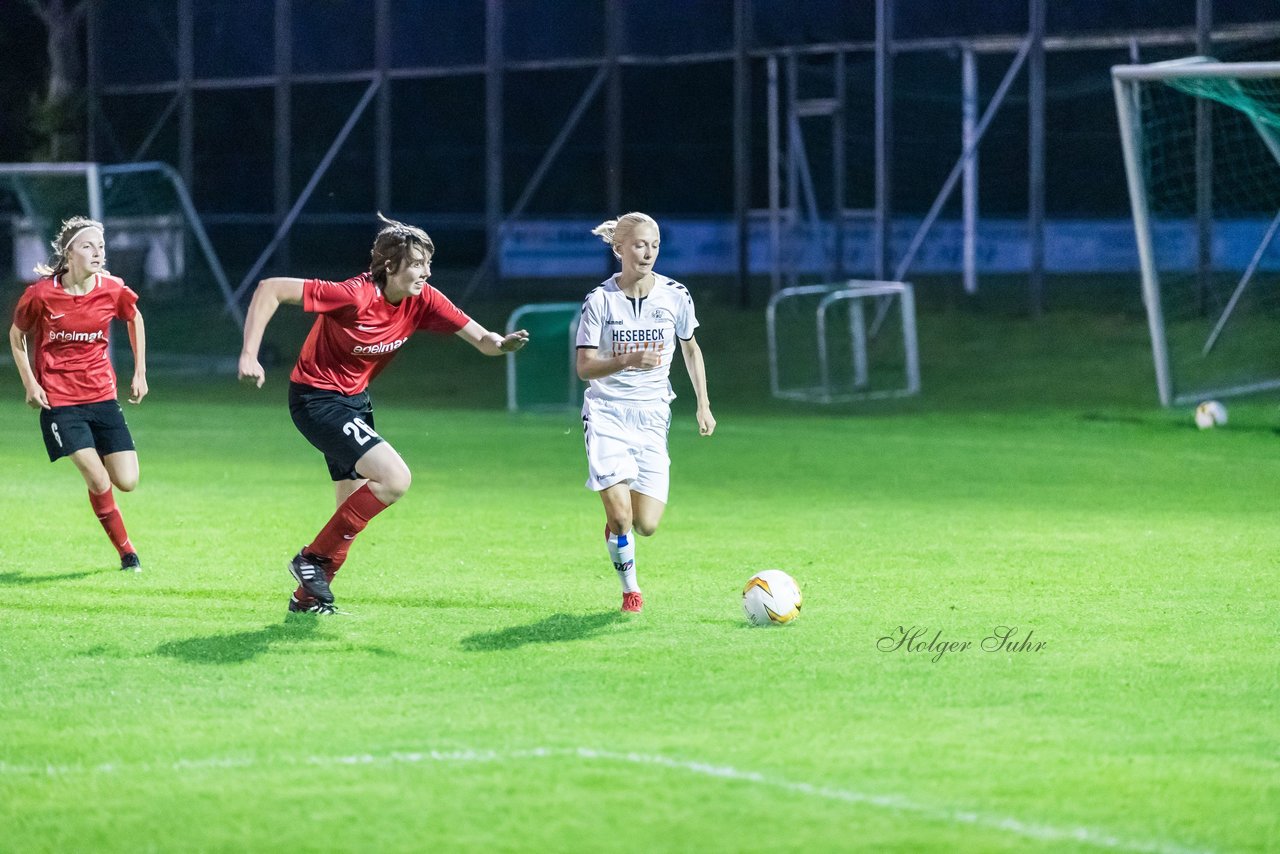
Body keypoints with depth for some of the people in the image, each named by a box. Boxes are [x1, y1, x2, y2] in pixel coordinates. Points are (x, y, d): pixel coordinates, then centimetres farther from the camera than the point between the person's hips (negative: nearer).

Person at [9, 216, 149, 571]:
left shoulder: (112, 291, -6)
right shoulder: (41, 295, -13)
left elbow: (135, 319, 16)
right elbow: (16, 336, 5)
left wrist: (139, 373, 13)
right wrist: (30, 385, -3)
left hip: (103, 397, 3)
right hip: (58, 402, -3)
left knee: (127, 482, -4)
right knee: (99, 481, -14)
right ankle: (126, 552, 6)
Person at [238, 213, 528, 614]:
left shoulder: (422, 301, -7)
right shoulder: (356, 296, -27)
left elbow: (478, 337, -7)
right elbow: (270, 290, -27)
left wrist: (501, 343, -30)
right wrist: (249, 355, -31)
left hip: (355, 400, 8)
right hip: (317, 399, -8)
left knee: (357, 504, 12)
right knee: (394, 478, -20)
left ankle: (308, 595, 28)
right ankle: (314, 559, -7)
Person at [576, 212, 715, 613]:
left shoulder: (675, 295, -1)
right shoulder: (600, 301, -7)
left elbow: (691, 348, 16)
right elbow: (585, 367, -10)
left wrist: (703, 405, 13)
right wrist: (628, 361, -28)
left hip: (651, 415, 2)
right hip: (606, 413, -2)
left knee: (646, 525, -5)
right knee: (620, 516, -16)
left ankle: (617, 520, 32)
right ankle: (630, 588, 10)